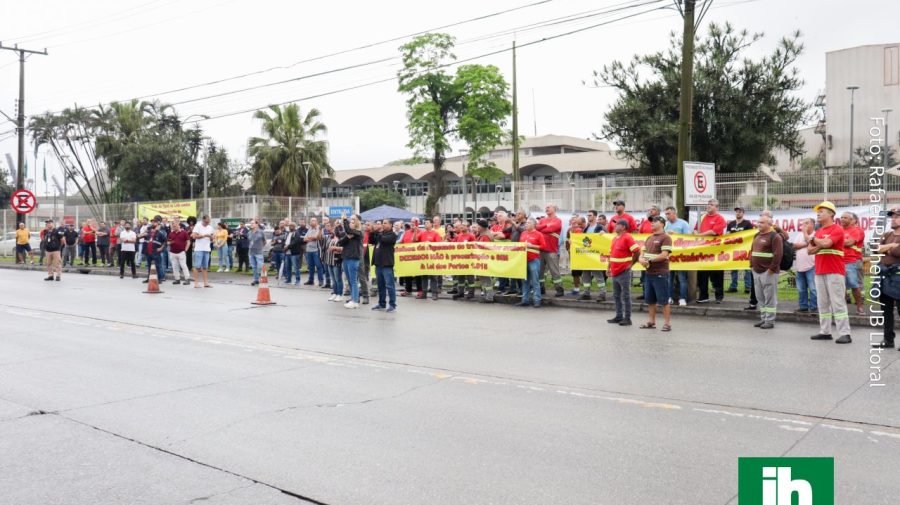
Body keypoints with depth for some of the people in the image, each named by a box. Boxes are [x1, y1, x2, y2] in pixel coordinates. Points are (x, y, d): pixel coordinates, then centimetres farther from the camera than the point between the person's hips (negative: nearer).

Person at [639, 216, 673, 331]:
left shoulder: (665, 237, -8)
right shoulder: (649, 238, 18)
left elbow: (664, 255, -17)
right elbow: (643, 252, 17)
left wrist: (649, 260, -16)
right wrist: (642, 259, -5)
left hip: (660, 273, -8)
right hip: (648, 273, 8)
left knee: (664, 300, -3)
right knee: (650, 300, 14)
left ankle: (667, 323, 2)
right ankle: (651, 322, 22)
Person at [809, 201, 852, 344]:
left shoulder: (837, 229, -6)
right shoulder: (818, 231, 18)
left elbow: (826, 243, -22)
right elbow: (810, 250, 10)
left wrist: (815, 240, -2)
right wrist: (821, 244, -8)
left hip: (834, 272, -8)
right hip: (819, 272, 8)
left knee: (838, 303, -9)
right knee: (823, 303, 9)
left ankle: (845, 333, -8)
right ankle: (825, 332, 14)